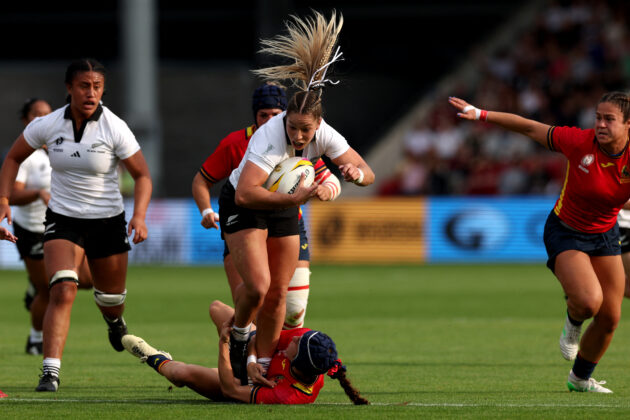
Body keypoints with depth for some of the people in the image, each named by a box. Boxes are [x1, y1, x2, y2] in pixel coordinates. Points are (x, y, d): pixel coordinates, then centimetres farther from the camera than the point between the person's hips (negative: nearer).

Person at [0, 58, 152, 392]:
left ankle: (113, 319, 55)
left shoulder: (114, 128, -13)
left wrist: (139, 216, -22)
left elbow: (142, 176, -6)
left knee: (111, 298, 15)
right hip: (62, 219, -1)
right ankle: (50, 371, -24)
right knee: (63, 291, -23)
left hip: (107, 221, 1)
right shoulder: (48, 125, -9)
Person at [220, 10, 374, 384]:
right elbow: (245, 194, -46)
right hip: (242, 207, -5)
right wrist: (295, 198, -53)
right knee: (258, 286, -21)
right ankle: (239, 337, 9)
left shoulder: (324, 135, -20)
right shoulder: (270, 137, -36)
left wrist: (357, 172, -37)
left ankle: (264, 367, 16)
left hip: (284, 209, 5)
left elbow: (368, 174, -13)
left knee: (279, 294, 4)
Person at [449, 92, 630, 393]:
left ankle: (581, 378, 32)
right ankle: (573, 324, 13)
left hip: (605, 234, 4)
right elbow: (530, 128, -14)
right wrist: (481, 114, -12)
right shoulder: (580, 142, -23)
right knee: (589, 301, -27)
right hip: (566, 233, -4)